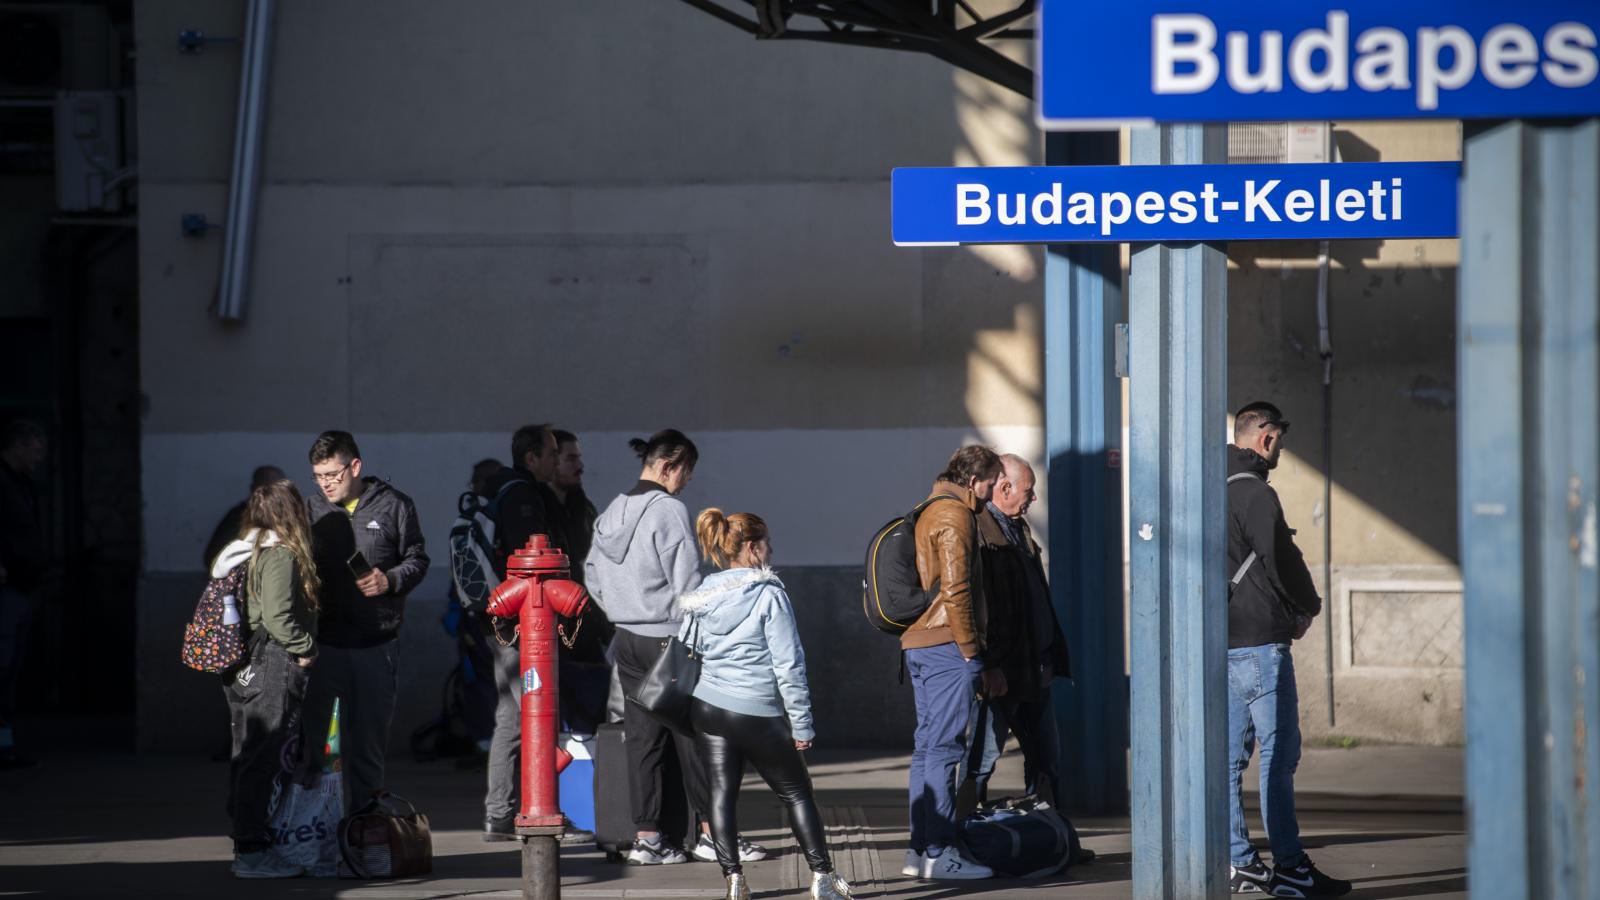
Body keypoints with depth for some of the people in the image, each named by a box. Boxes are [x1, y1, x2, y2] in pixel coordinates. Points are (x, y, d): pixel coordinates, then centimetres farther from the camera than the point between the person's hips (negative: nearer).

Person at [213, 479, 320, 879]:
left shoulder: (248, 552, 14)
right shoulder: (281, 555, -13)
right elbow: (277, 616, -21)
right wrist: (305, 648, -9)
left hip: (249, 668, 10)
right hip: (275, 668, -10)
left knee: (249, 758, 13)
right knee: (265, 759, -7)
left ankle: (248, 844, 18)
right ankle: (254, 850, -7)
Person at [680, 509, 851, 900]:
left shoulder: (703, 596, 5)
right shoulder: (769, 596, -12)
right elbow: (788, 665, -13)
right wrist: (801, 723, -8)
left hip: (707, 707, 5)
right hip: (757, 714, -5)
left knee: (721, 793, 7)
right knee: (796, 792, 8)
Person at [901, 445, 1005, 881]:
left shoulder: (929, 512, 21)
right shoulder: (955, 515, -11)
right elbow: (955, 591, -18)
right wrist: (971, 652, -13)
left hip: (919, 644, 10)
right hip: (946, 647, -10)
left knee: (928, 744, 12)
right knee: (944, 747, -9)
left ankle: (920, 847, 13)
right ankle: (939, 853, -10)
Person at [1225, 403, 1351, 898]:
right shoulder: (1255, 494, -14)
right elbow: (1282, 560, -14)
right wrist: (1307, 608, 5)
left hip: (1220, 641, 9)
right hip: (1259, 641, -9)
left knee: (1230, 755, 9)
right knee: (1278, 754, -6)